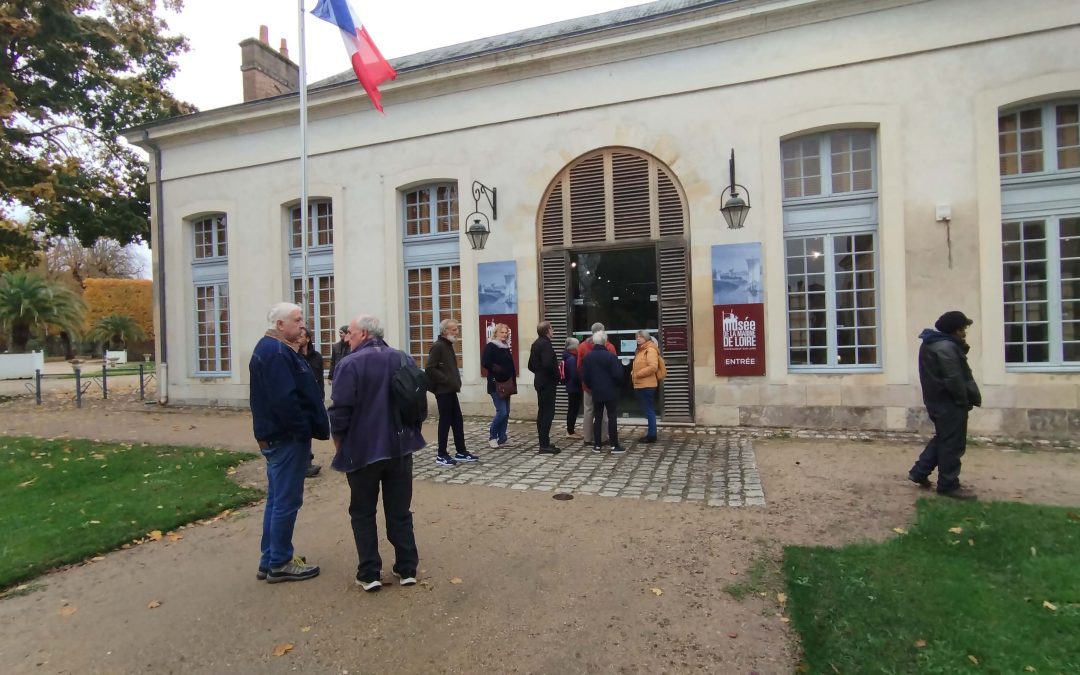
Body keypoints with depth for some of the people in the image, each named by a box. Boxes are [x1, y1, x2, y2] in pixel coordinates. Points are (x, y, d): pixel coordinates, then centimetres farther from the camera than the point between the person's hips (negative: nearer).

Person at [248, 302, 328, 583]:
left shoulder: (270, 348, 15)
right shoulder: (276, 352, -19)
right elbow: (285, 399, -26)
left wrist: (305, 429, 15)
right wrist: (305, 431, -18)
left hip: (276, 436, 11)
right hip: (287, 437, -11)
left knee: (277, 499, 17)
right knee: (287, 501, 0)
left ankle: (270, 559, 27)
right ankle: (280, 563, 12)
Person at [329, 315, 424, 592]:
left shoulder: (350, 364, -13)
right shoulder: (402, 359, 5)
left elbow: (340, 409, -16)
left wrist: (338, 441, 0)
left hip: (363, 449, -4)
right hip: (399, 447, 5)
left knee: (363, 514, 11)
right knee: (400, 511, 13)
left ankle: (369, 574, 13)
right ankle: (407, 569, 18)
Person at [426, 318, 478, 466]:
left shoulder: (448, 346, 16)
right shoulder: (438, 346, -14)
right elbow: (430, 369, -22)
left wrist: (454, 380, 9)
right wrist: (446, 380, -19)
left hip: (450, 390, 9)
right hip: (443, 391, -9)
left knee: (458, 421, 12)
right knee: (445, 422, -2)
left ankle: (461, 452, 20)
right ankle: (441, 455, 9)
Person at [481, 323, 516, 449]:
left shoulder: (506, 348, 15)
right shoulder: (490, 346, -7)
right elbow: (484, 362, -19)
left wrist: (513, 382, 8)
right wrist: (496, 369, -22)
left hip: (506, 384, 8)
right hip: (495, 384, -7)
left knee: (506, 412, 8)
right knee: (502, 412, -11)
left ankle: (502, 438, 17)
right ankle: (492, 436, 7)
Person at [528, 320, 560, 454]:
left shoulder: (536, 344, 13)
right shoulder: (545, 344, -16)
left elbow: (531, 365, 16)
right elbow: (548, 364, -26)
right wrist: (556, 375, -12)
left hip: (540, 382, 10)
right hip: (548, 383, -10)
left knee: (542, 413, 13)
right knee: (548, 413, -7)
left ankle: (544, 443, 19)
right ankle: (545, 446, -6)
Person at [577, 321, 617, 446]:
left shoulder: (583, 346, 0)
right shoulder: (609, 347, -8)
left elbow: (579, 367, 4)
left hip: (588, 384, 2)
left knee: (588, 411, 9)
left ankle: (588, 438, 12)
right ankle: (603, 438, 7)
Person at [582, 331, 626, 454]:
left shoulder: (588, 356, 1)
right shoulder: (610, 356, -14)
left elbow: (585, 376, 4)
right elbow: (617, 374, -14)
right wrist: (618, 384, 5)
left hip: (596, 392, 4)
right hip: (610, 392, -4)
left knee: (597, 418, 9)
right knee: (612, 417, 0)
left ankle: (597, 445, 12)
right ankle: (614, 445, 1)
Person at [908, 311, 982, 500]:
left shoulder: (931, 344, 12)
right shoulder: (946, 347, -20)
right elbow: (954, 380, -21)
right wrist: (966, 400, -9)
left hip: (937, 400, 10)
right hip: (950, 404, -10)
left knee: (942, 439, 20)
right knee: (952, 444, 0)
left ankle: (919, 472, 22)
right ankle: (948, 485, 10)